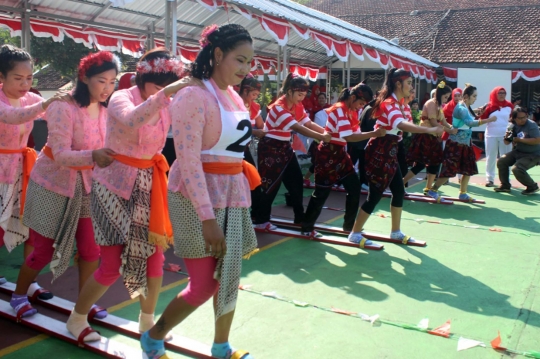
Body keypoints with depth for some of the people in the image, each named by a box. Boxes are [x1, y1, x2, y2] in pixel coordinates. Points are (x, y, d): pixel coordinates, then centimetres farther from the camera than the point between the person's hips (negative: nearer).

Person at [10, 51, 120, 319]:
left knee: (91, 248, 1)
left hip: (85, 185, 5)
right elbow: (60, 155, -30)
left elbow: (107, 149, -1)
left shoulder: (108, 110, -5)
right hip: (52, 184, -4)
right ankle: (18, 295, 32)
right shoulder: (64, 107, -22)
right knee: (44, 251, 5)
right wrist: (93, 157, -47)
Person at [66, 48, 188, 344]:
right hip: (116, 185, -5)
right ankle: (77, 318, 25)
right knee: (113, 264, -2)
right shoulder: (121, 98, -14)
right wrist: (165, 93, -45)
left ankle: (147, 321, 27)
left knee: (154, 255, 4)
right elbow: (132, 121, -38)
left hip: (147, 185, 5)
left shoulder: (167, 106, 2)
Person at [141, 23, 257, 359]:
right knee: (205, 284, -2)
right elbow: (188, 160, -23)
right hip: (199, 197, -8)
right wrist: (207, 218, -26)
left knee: (230, 275, 13)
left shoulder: (234, 96, 9)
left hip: (233, 195, 8)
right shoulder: (194, 95, -17)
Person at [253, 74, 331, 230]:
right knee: (272, 184, -4)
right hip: (270, 148, -8)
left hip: (285, 147, 8)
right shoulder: (279, 107, -24)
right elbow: (298, 128, -33)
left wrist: (326, 132, -22)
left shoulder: (297, 106, 2)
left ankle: (300, 218, 20)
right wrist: (321, 137, -38)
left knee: (296, 181, 8)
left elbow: (308, 123, -6)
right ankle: (261, 220, 11)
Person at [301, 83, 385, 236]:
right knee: (322, 192, 0)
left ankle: (349, 225, 21)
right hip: (328, 154, -9)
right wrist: (373, 134, -33)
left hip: (340, 153, 9)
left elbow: (356, 133, 4)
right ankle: (307, 227, 15)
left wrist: (372, 135, -12)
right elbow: (348, 137, -32)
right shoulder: (340, 110, -21)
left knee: (354, 187, 7)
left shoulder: (352, 111, 7)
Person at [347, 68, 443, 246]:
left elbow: (405, 123, 4)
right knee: (375, 194, -5)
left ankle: (396, 232, 27)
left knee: (399, 191, 13)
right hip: (379, 152, -10)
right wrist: (430, 130, -43)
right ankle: (355, 234, 7)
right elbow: (402, 125, -39)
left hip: (389, 151, 10)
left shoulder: (400, 103, 13)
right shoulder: (389, 103, -20)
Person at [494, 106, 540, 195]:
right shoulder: (513, 126, 1)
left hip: (533, 155, -7)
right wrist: (507, 137, -16)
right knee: (501, 161, -1)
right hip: (518, 151, 8)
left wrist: (519, 140, -23)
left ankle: (532, 187, -1)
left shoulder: (531, 125, -18)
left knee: (516, 168, -25)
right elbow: (507, 143, 9)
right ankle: (505, 185, 13)